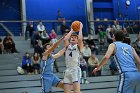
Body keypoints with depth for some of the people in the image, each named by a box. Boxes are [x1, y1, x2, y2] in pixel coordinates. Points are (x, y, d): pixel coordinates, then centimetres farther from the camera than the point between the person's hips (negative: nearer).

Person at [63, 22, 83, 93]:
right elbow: (65, 39, -3)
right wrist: (72, 31, 7)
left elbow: (80, 39, -13)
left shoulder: (79, 46, 6)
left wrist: (80, 29, -1)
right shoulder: (67, 46, 16)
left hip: (76, 69, -4)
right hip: (68, 70, 5)